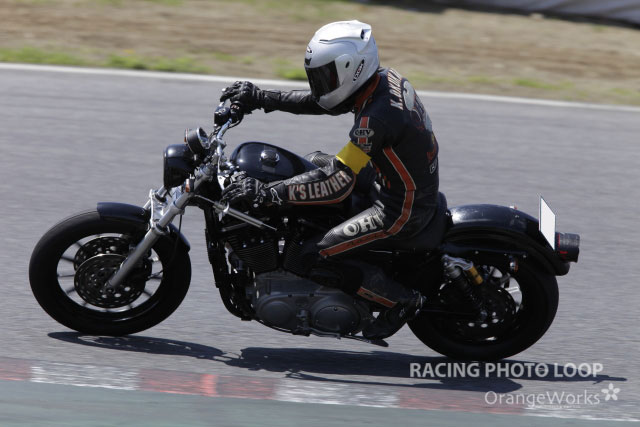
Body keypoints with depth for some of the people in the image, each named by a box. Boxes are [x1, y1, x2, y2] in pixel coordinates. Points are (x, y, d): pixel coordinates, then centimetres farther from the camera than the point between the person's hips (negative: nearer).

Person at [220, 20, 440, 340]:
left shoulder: (376, 119, -30)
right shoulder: (385, 79, -2)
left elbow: (338, 184, -33)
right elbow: (321, 101, 11)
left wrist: (270, 192, -34)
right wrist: (262, 98, 4)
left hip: (401, 210, -10)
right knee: (315, 162, 22)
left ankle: (401, 300, -1)